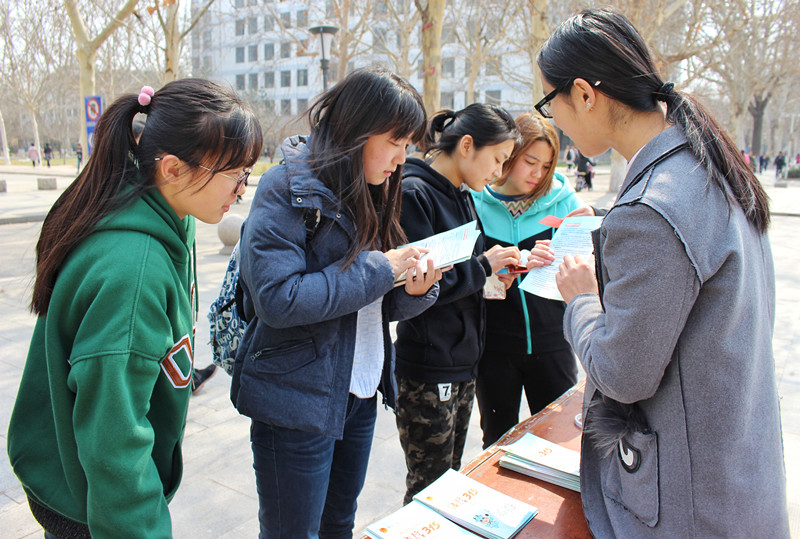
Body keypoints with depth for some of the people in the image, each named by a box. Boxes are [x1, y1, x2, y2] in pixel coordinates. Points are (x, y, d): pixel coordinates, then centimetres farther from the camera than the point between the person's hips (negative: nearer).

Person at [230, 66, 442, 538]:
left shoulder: (369, 192, 8)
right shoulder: (289, 189, -15)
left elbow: (374, 306, 11)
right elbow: (277, 299, -26)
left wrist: (414, 292, -11)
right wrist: (378, 268, -22)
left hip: (361, 392, 8)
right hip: (298, 399, -7)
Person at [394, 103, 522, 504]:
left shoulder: (462, 196, 13)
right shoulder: (414, 193, -15)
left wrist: (496, 271, 0)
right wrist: (482, 265, -13)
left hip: (463, 361, 9)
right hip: (427, 369, -9)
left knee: (450, 476, 19)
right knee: (429, 487, 5)